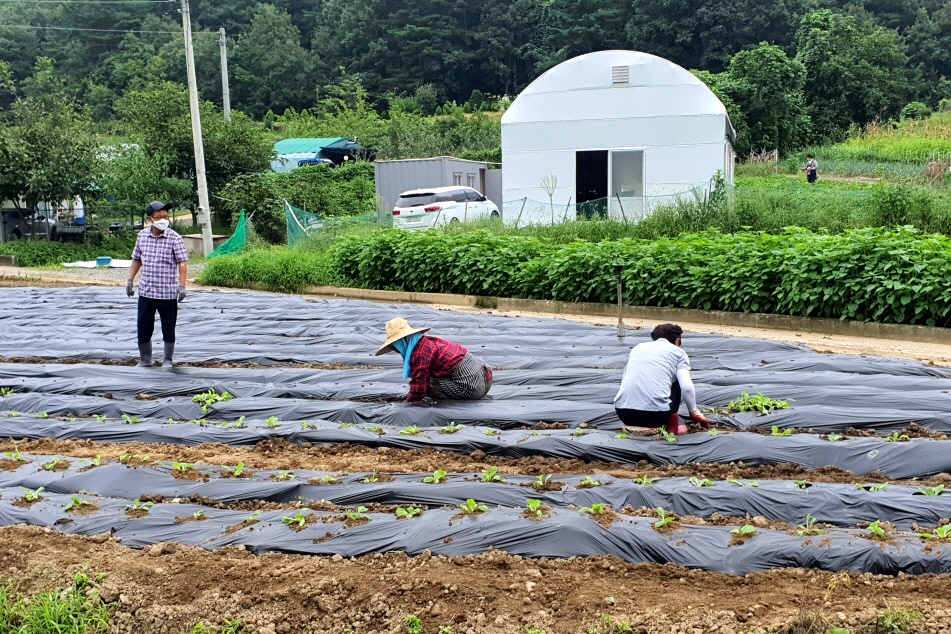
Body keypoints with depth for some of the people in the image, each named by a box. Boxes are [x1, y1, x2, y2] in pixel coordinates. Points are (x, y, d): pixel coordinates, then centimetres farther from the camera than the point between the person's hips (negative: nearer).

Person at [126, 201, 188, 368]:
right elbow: (137, 259, 16)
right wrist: (130, 280, 13)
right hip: (146, 291, 4)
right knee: (143, 327, 9)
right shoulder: (142, 235, 5)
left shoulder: (174, 238, -7)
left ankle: (168, 360, 20)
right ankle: (145, 360, 23)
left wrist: (181, 286, -17)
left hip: (168, 293, -4)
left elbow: (182, 262, -9)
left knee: (168, 328, 6)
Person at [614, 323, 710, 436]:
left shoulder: (637, 347, 25)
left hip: (623, 413, 3)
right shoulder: (678, 352, 13)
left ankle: (632, 425, 15)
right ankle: (671, 425, 19)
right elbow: (686, 387, -1)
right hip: (655, 414, -3)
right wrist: (694, 412, 17)